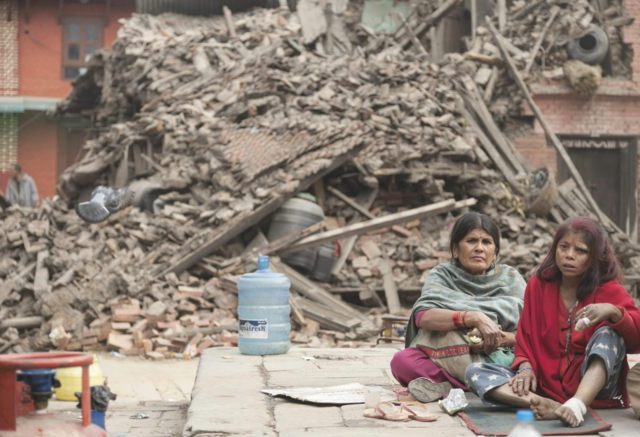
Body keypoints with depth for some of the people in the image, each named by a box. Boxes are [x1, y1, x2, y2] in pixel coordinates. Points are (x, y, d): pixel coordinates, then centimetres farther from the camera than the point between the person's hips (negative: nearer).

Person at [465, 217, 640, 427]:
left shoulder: (609, 290, -3)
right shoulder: (538, 285, 6)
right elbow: (526, 337, 7)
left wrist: (613, 311, -34)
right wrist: (526, 367, -13)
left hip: (594, 387, -3)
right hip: (545, 385, 3)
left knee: (609, 334, -27)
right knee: (475, 371, -15)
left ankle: (576, 405, -47)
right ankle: (544, 404, -40)